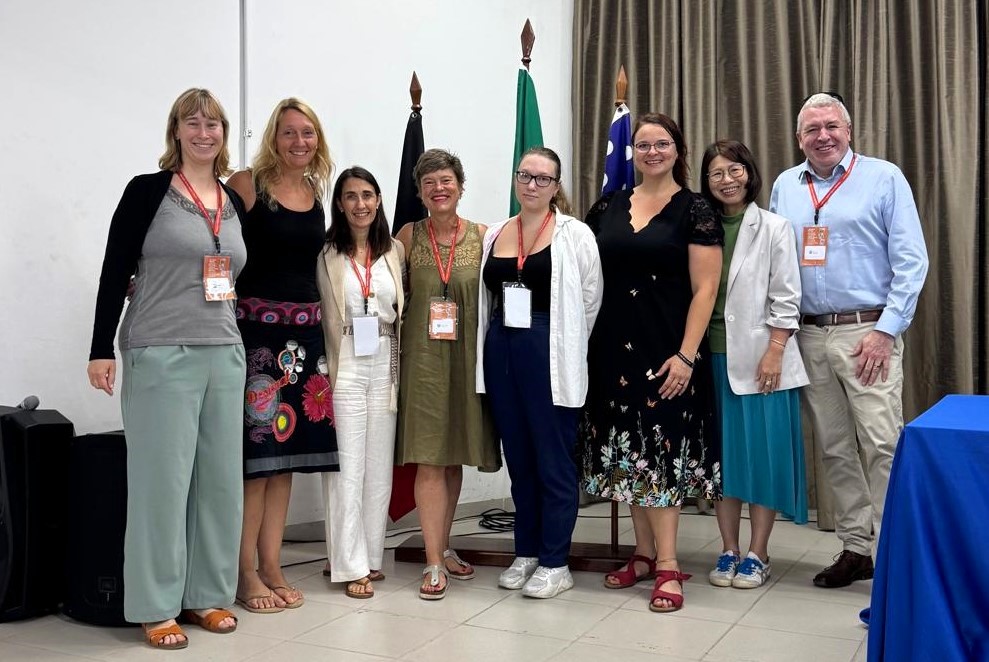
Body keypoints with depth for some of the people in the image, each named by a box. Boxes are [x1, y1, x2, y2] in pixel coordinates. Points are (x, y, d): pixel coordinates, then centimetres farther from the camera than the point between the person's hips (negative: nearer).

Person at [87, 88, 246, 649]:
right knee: (162, 478, 0)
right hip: (160, 354, -5)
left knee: (220, 476, 8)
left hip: (225, 355, 5)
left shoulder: (234, 203, 12)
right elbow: (115, 272, -5)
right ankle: (157, 607, 12)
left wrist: (242, 343, 16)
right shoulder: (148, 191, -2)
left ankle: (208, 594, 21)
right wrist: (102, 349, -9)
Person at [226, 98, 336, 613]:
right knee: (255, 449, -3)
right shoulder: (247, 185, -6)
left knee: (287, 449, 10)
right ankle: (246, 574, 10)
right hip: (255, 327, -6)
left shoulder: (315, 192, 12)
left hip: (304, 333, 6)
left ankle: (272, 566, 20)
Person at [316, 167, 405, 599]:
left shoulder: (394, 251, 10)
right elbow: (318, 315, -3)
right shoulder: (328, 254, -1)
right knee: (348, 466, -2)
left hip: (384, 364, 4)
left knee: (379, 464, 8)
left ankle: (371, 556, 20)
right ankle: (351, 565, 5)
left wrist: (400, 364, 6)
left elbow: (404, 310, 12)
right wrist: (324, 370, -8)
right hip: (345, 365, -4)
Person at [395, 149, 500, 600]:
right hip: (422, 355, -1)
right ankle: (433, 562, 2)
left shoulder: (482, 236, 4)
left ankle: (443, 547, 26)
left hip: (467, 355, 2)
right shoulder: (409, 236, 3)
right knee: (429, 458, -5)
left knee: (455, 456, 11)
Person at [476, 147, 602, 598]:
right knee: (518, 458, 13)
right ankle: (526, 553, 26)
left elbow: (591, 299, -4)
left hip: (549, 355, -5)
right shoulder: (494, 234, 10)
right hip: (501, 353, 5)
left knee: (554, 460, 2)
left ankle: (555, 563, 13)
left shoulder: (574, 235, -4)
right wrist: (503, 341, 9)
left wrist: (565, 344, 2)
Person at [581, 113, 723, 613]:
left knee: (662, 448, -4)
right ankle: (644, 553, 22)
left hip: (666, 350, -4)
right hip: (613, 347, 5)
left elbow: (705, 288, -7)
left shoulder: (695, 211, -2)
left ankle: (668, 566, 5)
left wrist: (686, 355, -15)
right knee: (628, 449, 9)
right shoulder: (608, 207, 10)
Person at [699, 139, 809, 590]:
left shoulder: (773, 228, 1)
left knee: (762, 451, 1)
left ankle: (757, 555, 12)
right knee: (722, 452, 7)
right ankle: (728, 551, 18)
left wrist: (773, 353, -12)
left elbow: (785, 299, -3)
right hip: (713, 356, 3)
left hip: (760, 357, -3)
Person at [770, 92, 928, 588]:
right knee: (834, 451, 9)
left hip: (867, 333, -4)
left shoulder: (884, 178, -1)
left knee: (883, 446, -8)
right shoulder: (784, 187, 12)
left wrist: (886, 330, -12)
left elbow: (911, 261, -5)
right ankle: (855, 548, 20)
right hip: (810, 336, 4)